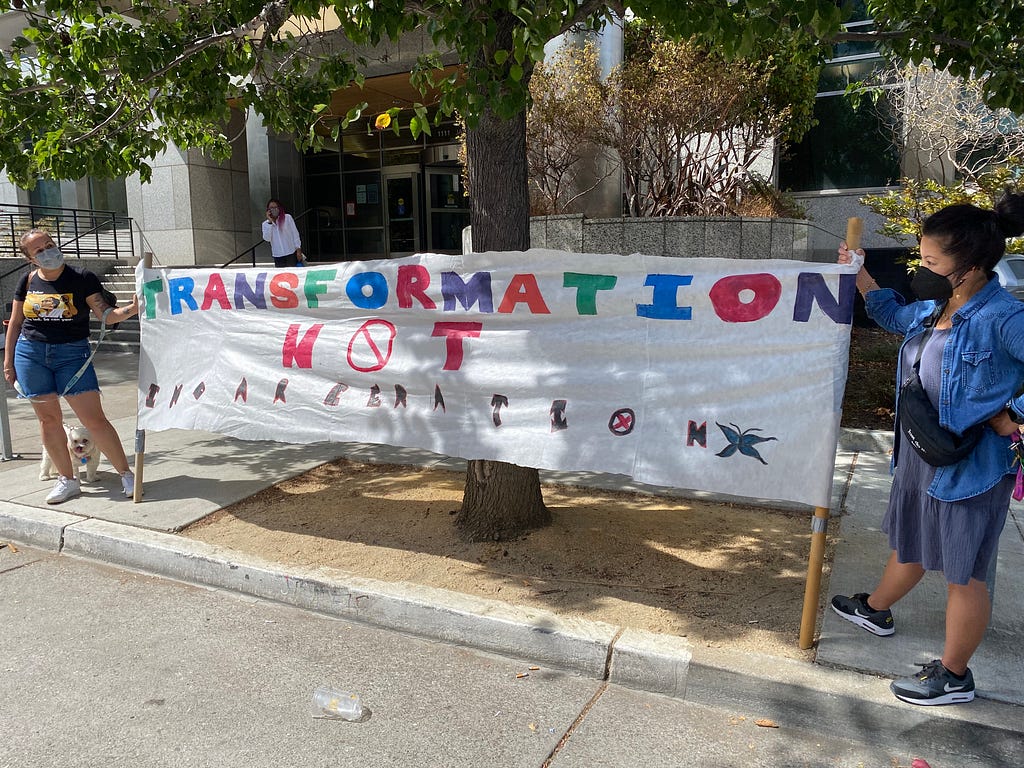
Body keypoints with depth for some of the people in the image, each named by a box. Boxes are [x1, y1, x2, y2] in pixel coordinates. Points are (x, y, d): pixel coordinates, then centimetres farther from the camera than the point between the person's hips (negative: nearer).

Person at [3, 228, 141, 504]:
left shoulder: (82, 278, -4)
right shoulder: (28, 282, 6)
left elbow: (106, 315, -11)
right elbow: (15, 323, 14)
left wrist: (129, 310, -31)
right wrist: (8, 361, 12)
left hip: (72, 354, -3)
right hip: (31, 354, 4)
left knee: (93, 418, -8)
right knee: (49, 419, 8)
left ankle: (126, 475, 1)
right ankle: (67, 480, 20)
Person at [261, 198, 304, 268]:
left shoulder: (287, 217, -1)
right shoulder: (265, 224, 6)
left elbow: (295, 233, 0)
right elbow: (267, 238, -9)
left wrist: (298, 250, -4)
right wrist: (270, 222, -10)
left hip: (291, 254, -2)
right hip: (277, 256, 2)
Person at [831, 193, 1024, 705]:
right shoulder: (932, 308, 1)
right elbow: (895, 316, 23)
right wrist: (860, 277, 11)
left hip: (969, 466, -8)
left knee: (962, 573, 9)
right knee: (908, 541, 29)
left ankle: (953, 676, 28)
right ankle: (875, 610, 52)